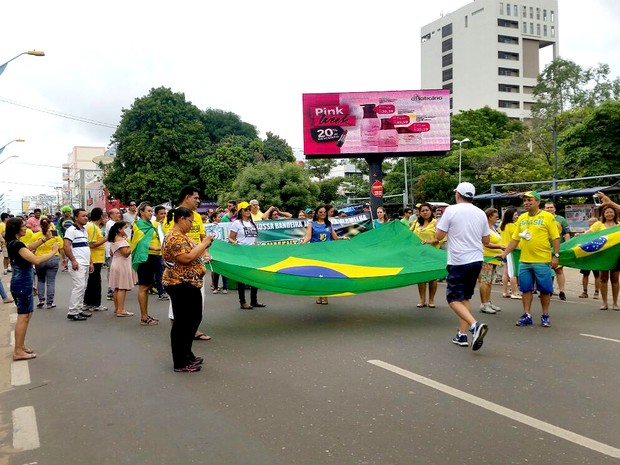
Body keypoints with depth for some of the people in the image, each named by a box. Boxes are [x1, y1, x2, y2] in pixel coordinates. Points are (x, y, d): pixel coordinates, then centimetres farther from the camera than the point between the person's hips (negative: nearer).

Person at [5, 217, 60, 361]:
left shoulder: (13, 243, 8)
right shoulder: (17, 244, -21)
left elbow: (27, 248, 27)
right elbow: (36, 260, -28)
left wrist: (45, 239, 18)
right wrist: (53, 252, -16)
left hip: (21, 282, 10)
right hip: (22, 284, -10)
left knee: (26, 315, 19)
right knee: (23, 316, -5)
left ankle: (21, 346, 26)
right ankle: (18, 352, 0)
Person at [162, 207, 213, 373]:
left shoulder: (182, 235, 16)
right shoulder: (174, 237, -17)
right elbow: (186, 258, -27)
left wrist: (203, 257, 7)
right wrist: (204, 244, -17)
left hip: (190, 284, 11)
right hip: (180, 285, -11)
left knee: (194, 319, 17)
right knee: (182, 322, -3)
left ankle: (187, 354, 29)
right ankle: (180, 363, 6)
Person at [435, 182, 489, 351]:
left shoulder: (451, 210, -8)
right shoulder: (481, 213, 8)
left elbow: (439, 236, -8)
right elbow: (486, 240, 14)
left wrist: (439, 224, 12)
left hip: (458, 262, -6)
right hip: (477, 260, 6)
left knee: (454, 299, -1)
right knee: (465, 297, 17)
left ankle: (475, 325, -23)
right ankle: (462, 335, 17)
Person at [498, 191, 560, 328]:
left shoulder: (547, 217, -3)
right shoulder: (521, 218, 11)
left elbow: (555, 238, -4)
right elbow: (515, 239, 14)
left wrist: (556, 255, -10)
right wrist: (504, 253, 7)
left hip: (542, 261, -4)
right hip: (524, 260, 4)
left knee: (545, 289, 3)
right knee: (526, 289, 8)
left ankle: (545, 316, 17)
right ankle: (527, 315, 17)